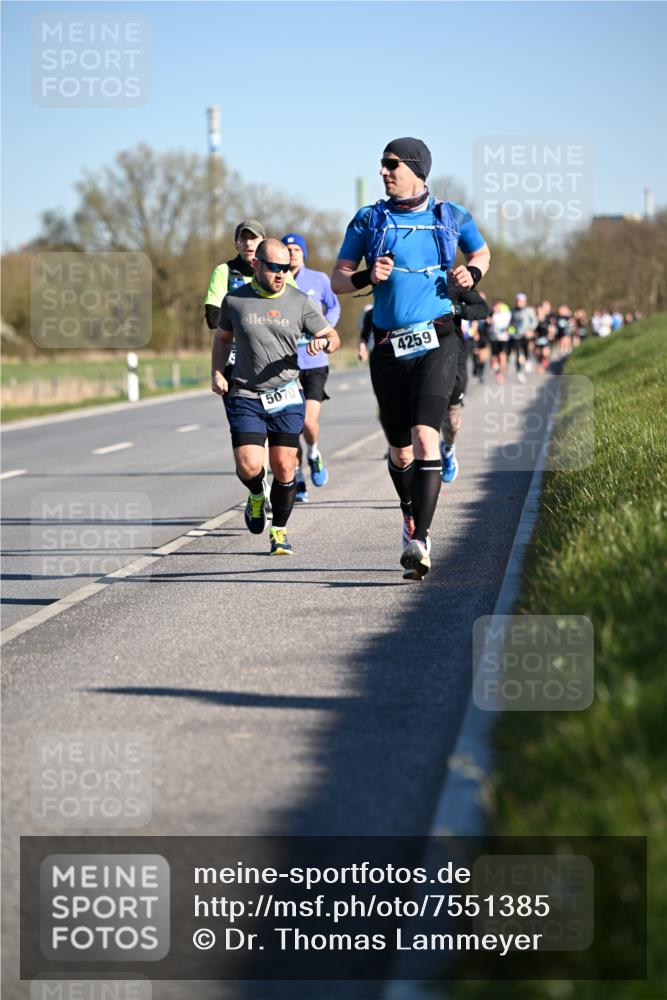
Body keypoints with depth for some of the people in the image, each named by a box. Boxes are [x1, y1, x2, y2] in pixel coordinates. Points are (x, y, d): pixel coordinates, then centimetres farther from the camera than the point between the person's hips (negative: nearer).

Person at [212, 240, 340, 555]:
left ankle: (279, 531, 16)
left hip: (286, 398, 1)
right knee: (249, 466, -13)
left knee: (284, 468, -2)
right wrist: (217, 373, 3)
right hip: (245, 397, -1)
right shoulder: (234, 300, 1)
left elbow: (333, 338, 7)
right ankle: (256, 496, 23)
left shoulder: (299, 301, 1)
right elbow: (222, 338, 17)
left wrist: (323, 342, -17)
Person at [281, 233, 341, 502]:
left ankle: (314, 455, 18)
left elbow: (333, 307, 18)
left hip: (314, 362, -1)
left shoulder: (319, 280, 2)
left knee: (309, 422, -14)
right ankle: (298, 480, 17)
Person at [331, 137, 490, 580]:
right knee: (400, 451, 9)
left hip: (437, 342, -2)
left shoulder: (451, 216, 6)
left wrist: (472, 273, 2)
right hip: (390, 348, 2)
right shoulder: (369, 220, 7)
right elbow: (338, 279, 8)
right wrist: (367, 277, -13)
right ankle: (411, 518, 37)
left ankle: (420, 542, -25)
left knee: (425, 436, -20)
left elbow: (482, 251, 25)